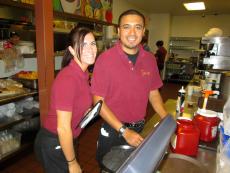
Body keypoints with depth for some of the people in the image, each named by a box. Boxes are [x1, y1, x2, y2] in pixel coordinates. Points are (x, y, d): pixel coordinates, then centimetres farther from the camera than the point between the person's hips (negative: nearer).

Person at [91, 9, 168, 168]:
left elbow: (153, 93, 6)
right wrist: (124, 131, -20)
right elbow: (98, 101, -17)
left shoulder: (150, 59, -4)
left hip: (140, 128, 4)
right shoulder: (105, 59, -18)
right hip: (113, 130, -4)